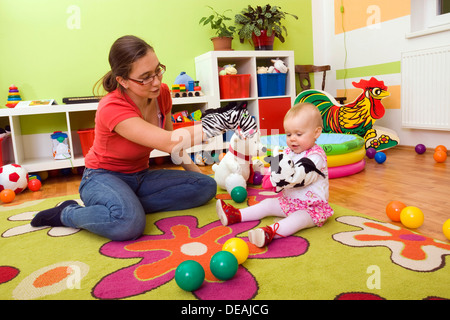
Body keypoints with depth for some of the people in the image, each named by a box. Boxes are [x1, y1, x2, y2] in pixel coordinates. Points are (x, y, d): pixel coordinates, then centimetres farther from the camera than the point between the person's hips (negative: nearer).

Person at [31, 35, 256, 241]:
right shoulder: (112, 108, -29)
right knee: (129, 223, -39)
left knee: (206, 186, -12)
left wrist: (195, 171, 3)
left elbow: (171, 138, 8)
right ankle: (68, 213, -7)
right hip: (103, 177, -6)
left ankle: (125, 205, -10)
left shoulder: (161, 93, -9)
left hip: (140, 176, 7)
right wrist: (219, 122, -48)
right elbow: (168, 142, -41)